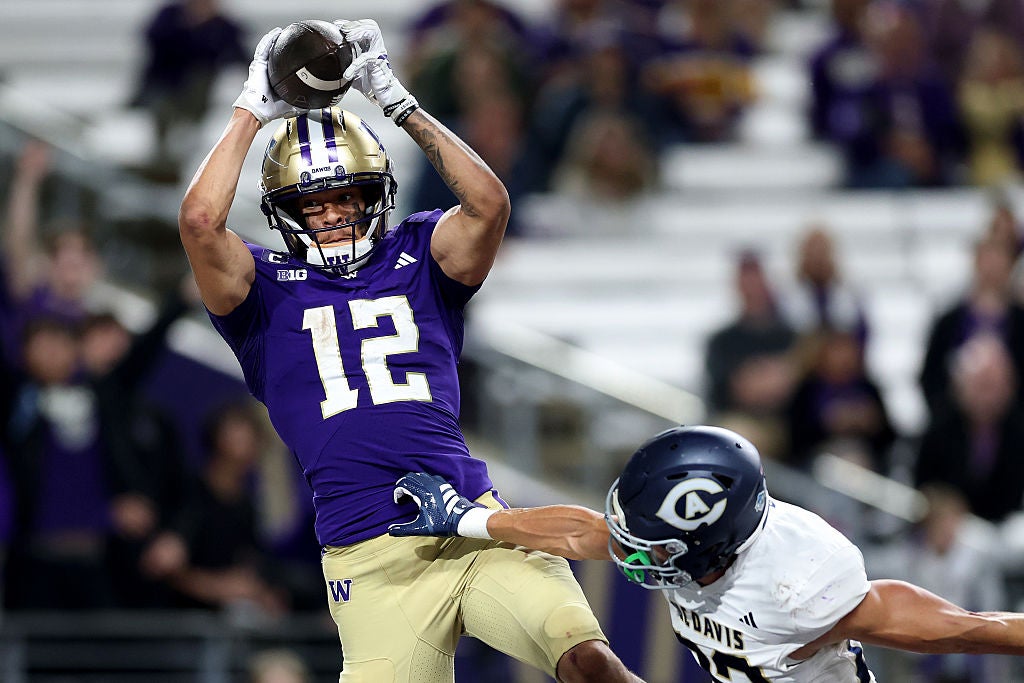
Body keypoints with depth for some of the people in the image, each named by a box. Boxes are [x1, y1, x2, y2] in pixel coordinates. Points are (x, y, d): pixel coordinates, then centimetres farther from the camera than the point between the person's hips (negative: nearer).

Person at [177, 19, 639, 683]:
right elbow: (201, 222, -8)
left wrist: (398, 101, -2)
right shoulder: (267, 288, 10)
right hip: (372, 563, 0)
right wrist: (255, 111, 0)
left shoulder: (416, 257, 15)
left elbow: (489, 203, -5)